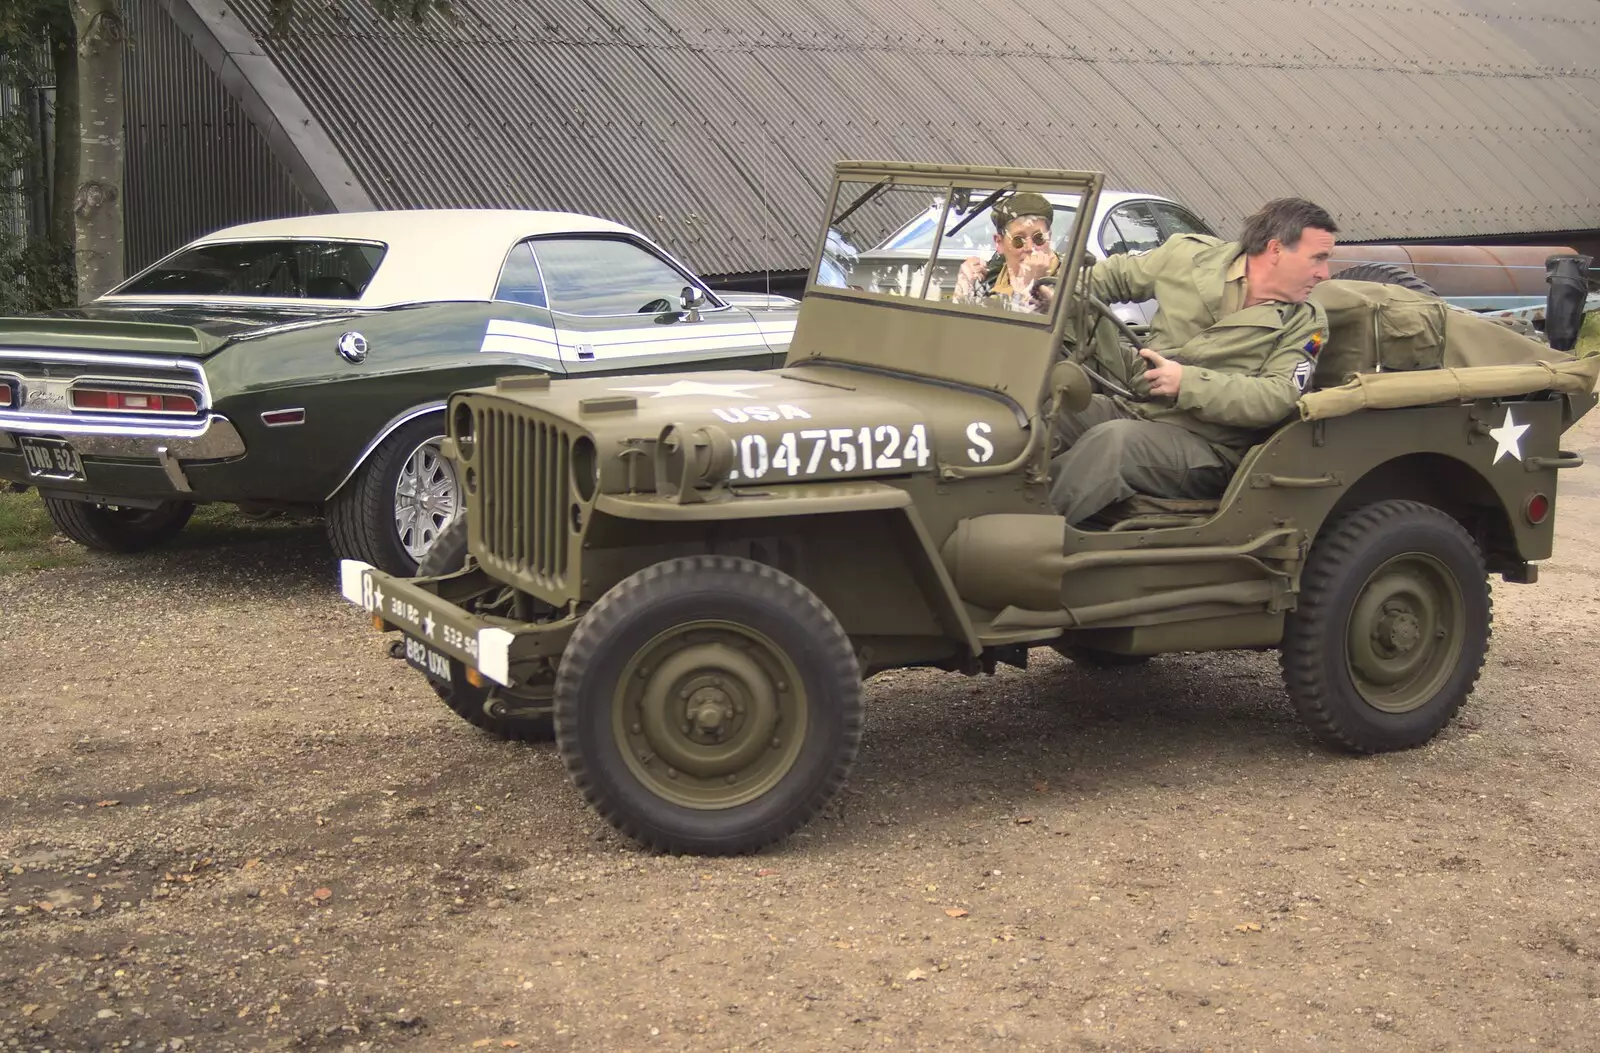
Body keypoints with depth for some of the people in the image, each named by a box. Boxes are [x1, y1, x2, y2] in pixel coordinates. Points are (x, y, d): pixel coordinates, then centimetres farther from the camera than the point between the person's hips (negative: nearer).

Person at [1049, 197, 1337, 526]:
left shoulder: (1306, 324, 0)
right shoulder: (1191, 256, 6)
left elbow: (1278, 398, -13)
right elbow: (1114, 276, 21)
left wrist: (1188, 383, -20)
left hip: (1206, 446, -4)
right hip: (1134, 409, 4)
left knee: (1112, 440, -35)